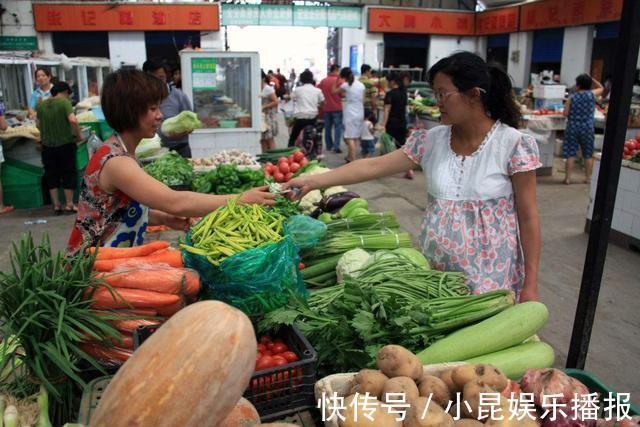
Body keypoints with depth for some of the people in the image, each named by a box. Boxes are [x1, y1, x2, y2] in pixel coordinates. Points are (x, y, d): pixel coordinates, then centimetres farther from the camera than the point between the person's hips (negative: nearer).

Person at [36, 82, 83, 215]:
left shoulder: (41, 105, 6)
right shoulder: (64, 102, -11)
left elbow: (39, 125, 13)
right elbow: (73, 120, -25)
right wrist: (79, 135, -13)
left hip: (47, 145, 5)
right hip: (65, 144, -4)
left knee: (51, 175, 13)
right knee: (68, 174, 7)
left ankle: (56, 205, 17)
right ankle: (69, 204, 11)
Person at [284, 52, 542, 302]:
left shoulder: (515, 145, -11)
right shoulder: (431, 140, 0)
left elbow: (528, 218, -8)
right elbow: (374, 166, -1)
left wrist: (530, 286, -9)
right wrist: (313, 181, -4)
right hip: (434, 272, 4)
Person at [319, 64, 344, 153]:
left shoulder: (323, 81, 4)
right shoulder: (338, 80, -10)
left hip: (326, 108, 5)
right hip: (337, 108, -5)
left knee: (327, 127, 14)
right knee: (338, 127, -2)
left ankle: (329, 145, 20)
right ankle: (336, 147, -8)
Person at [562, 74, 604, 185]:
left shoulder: (572, 97, -6)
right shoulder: (592, 94, -3)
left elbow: (565, 113, -8)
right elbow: (601, 88, 19)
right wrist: (591, 79, 16)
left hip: (573, 128, -1)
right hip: (587, 128, 1)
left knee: (570, 154, 3)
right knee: (588, 155, 12)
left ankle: (568, 178, 2)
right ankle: (588, 178, 18)